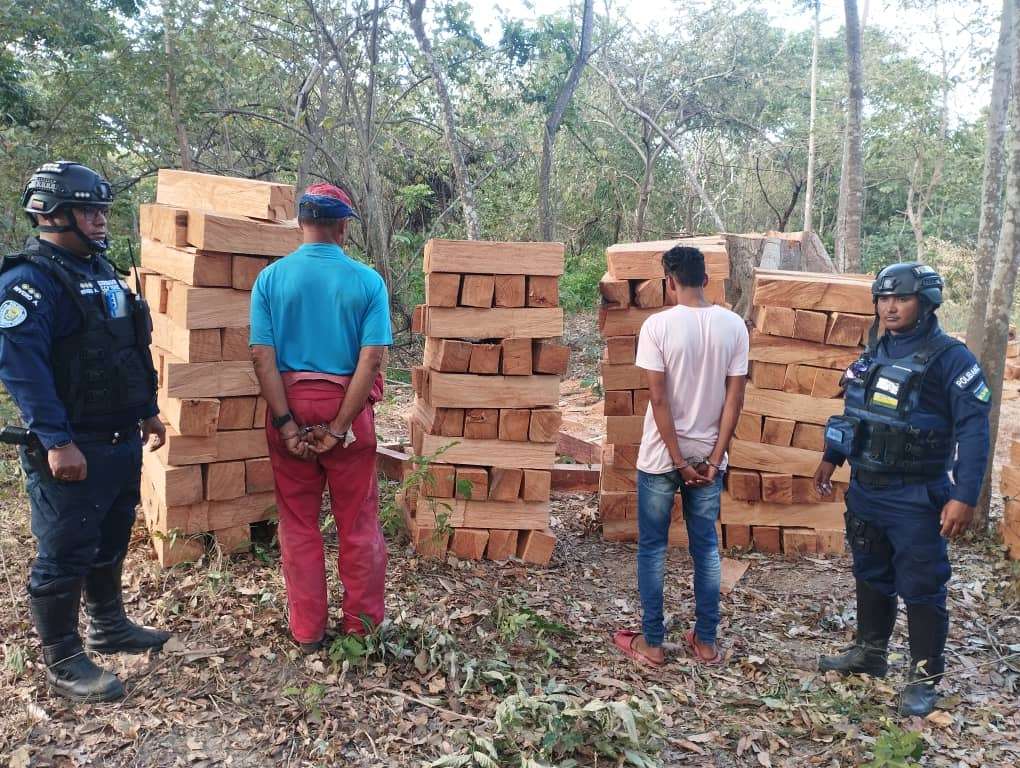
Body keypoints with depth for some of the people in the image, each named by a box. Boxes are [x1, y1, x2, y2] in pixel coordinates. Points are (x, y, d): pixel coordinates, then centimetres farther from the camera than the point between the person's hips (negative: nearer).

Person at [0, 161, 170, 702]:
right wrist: (57, 441, -27)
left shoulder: (101, 270, 13)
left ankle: (108, 628, 39)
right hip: (73, 450, -9)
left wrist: (147, 411, 20)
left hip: (122, 440, 9)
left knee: (110, 544, 21)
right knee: (63, 556, 3)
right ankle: (62, 664, 16)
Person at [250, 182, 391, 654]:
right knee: (358, 521, 12)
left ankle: (307, 630, 21)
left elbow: (262, 357, -10)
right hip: (347, 406, -1)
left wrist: (287, 425, -9)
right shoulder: (367, 281, -7)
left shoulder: (270, 278, -3)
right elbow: (372, 358, -14)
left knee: (298, 522, 12)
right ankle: (361, 624, 23)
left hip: (290, 405, 1)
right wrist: (340, 427, -12)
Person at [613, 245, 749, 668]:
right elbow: (735, 398, -3)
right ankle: (706, 641, 23)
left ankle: (652, 642, 17)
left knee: (652, 548, 9)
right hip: (708, 456, 4)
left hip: (662, 456, -3)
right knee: (706, 547, 14)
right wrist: (714, 458, -1)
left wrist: (679, 461, -10)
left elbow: (659, 399, -15)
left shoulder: (658, 325, -13)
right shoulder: (733, 325, -2)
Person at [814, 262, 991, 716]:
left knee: (921, 589, 4)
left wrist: (965, 497, -21)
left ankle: (925, 678, 20)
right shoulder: (874, 353, 8)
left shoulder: (949, 358, -13)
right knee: (870, 577, 20)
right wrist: (831, 458, 17)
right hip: (865, 491, 7)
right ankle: (870, 652, 37)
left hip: (915, 498, -7)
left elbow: (974, 431, -16)